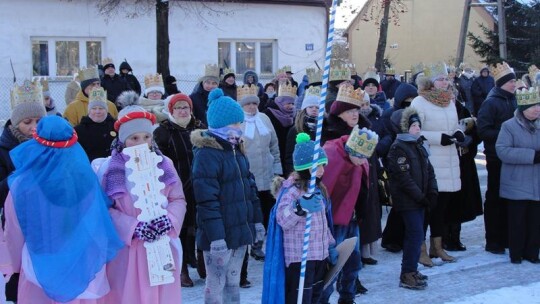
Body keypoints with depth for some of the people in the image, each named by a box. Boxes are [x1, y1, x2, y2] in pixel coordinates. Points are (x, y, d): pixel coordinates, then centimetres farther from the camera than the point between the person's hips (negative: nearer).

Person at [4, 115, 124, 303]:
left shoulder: (23, 185, -20)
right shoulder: (86, 175, -16)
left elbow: (15, 236, -6)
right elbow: (100, 222, -3)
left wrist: (18, 266, 13)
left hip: (41, 271, -2)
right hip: (86, 266, 2)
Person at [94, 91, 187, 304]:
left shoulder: (164, 164, 5)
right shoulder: (109, 168, -4)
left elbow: (179, 200, 7)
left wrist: (168, 219, -14)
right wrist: (134, 227, -20)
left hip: (162, 249, 3)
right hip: (126, 251, -2)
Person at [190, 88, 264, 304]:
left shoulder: (235, 149, 12)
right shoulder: (206, 153, -15)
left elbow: (249, 187, 19)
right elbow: (207, 199, -21)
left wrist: (257, 220, 17)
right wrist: (215, 235, -25)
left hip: (240, 229, 8)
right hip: (220, 233, -8)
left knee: (233, 282, 17)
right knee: (216, 285, 1)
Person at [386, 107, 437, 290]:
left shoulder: (420, 146, 14)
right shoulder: (398, 148, -13)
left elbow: (429, 171, 15)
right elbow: (403, 177, -18)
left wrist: (432, 192, 0)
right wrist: (420, 196, -16)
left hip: (419, 198, 8)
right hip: (407, 200, -8)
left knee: (414, 235, 13)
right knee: (416, 235, -10)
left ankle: (411, 270, 23)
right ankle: (407, 275, -4)